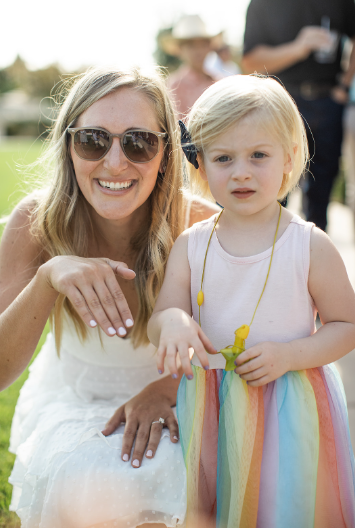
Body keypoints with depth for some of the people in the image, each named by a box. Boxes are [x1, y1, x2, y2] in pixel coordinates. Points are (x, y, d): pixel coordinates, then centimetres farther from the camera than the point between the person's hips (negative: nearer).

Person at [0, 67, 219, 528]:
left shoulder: (202, 226, -20)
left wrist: (167, 388, -25)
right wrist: (48, 278, -37)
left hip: (168, 404, 0)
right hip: (71, 398, 0)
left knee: (134, 477, -29)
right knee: (80, 488, -29)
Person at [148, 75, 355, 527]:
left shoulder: (311, 246, -9)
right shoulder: (190, 246, -2)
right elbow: (160, 318, -4)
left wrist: (288, 355, -19)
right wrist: (171, 321, -28)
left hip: (288, 411, -2)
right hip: (210, 411, 2)